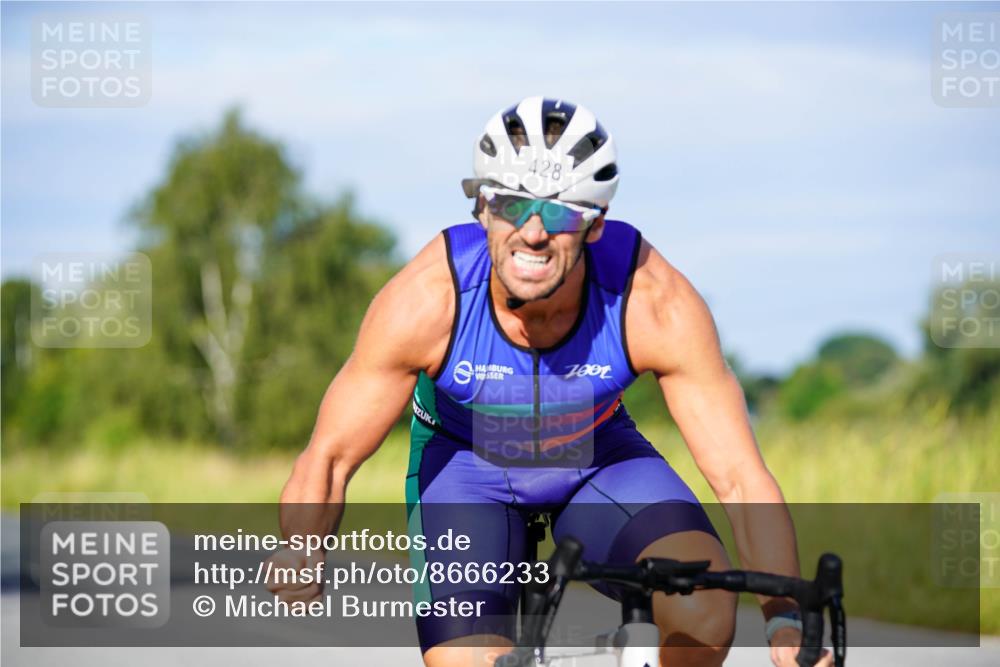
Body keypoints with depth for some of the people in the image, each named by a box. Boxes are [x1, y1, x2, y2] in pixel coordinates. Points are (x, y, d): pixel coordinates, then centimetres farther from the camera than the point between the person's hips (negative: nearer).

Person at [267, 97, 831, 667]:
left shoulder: (657, 303, -31)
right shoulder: (425, 301, -32)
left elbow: (741, 479, -27)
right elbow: (331, 456, -23)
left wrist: (785, 619, -41)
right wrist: (300, 561, -43)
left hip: (597, 456, 0)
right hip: (464, 465, 0)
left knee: (706, 604, -27)